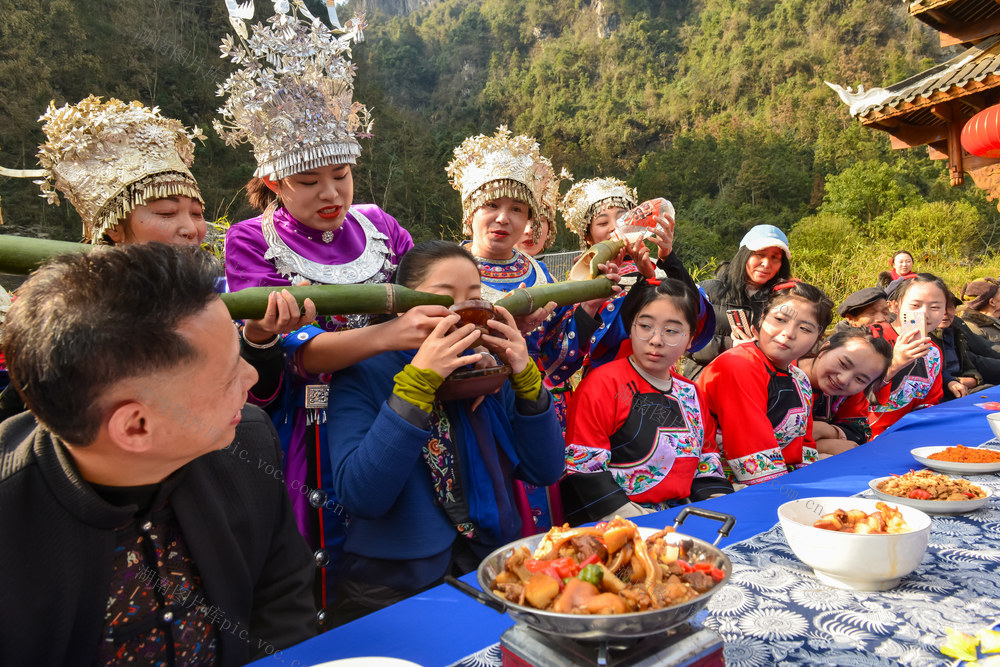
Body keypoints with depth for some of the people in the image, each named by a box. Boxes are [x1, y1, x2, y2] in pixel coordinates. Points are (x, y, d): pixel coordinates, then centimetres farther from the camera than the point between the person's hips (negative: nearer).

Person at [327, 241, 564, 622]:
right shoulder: (362, 376, -6)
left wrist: (525, 377, -8)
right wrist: (419, 381, -23)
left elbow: (546, 472, 4)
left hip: (492, 573, 4)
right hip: (394, 589, -3)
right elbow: (359, 496, -19)